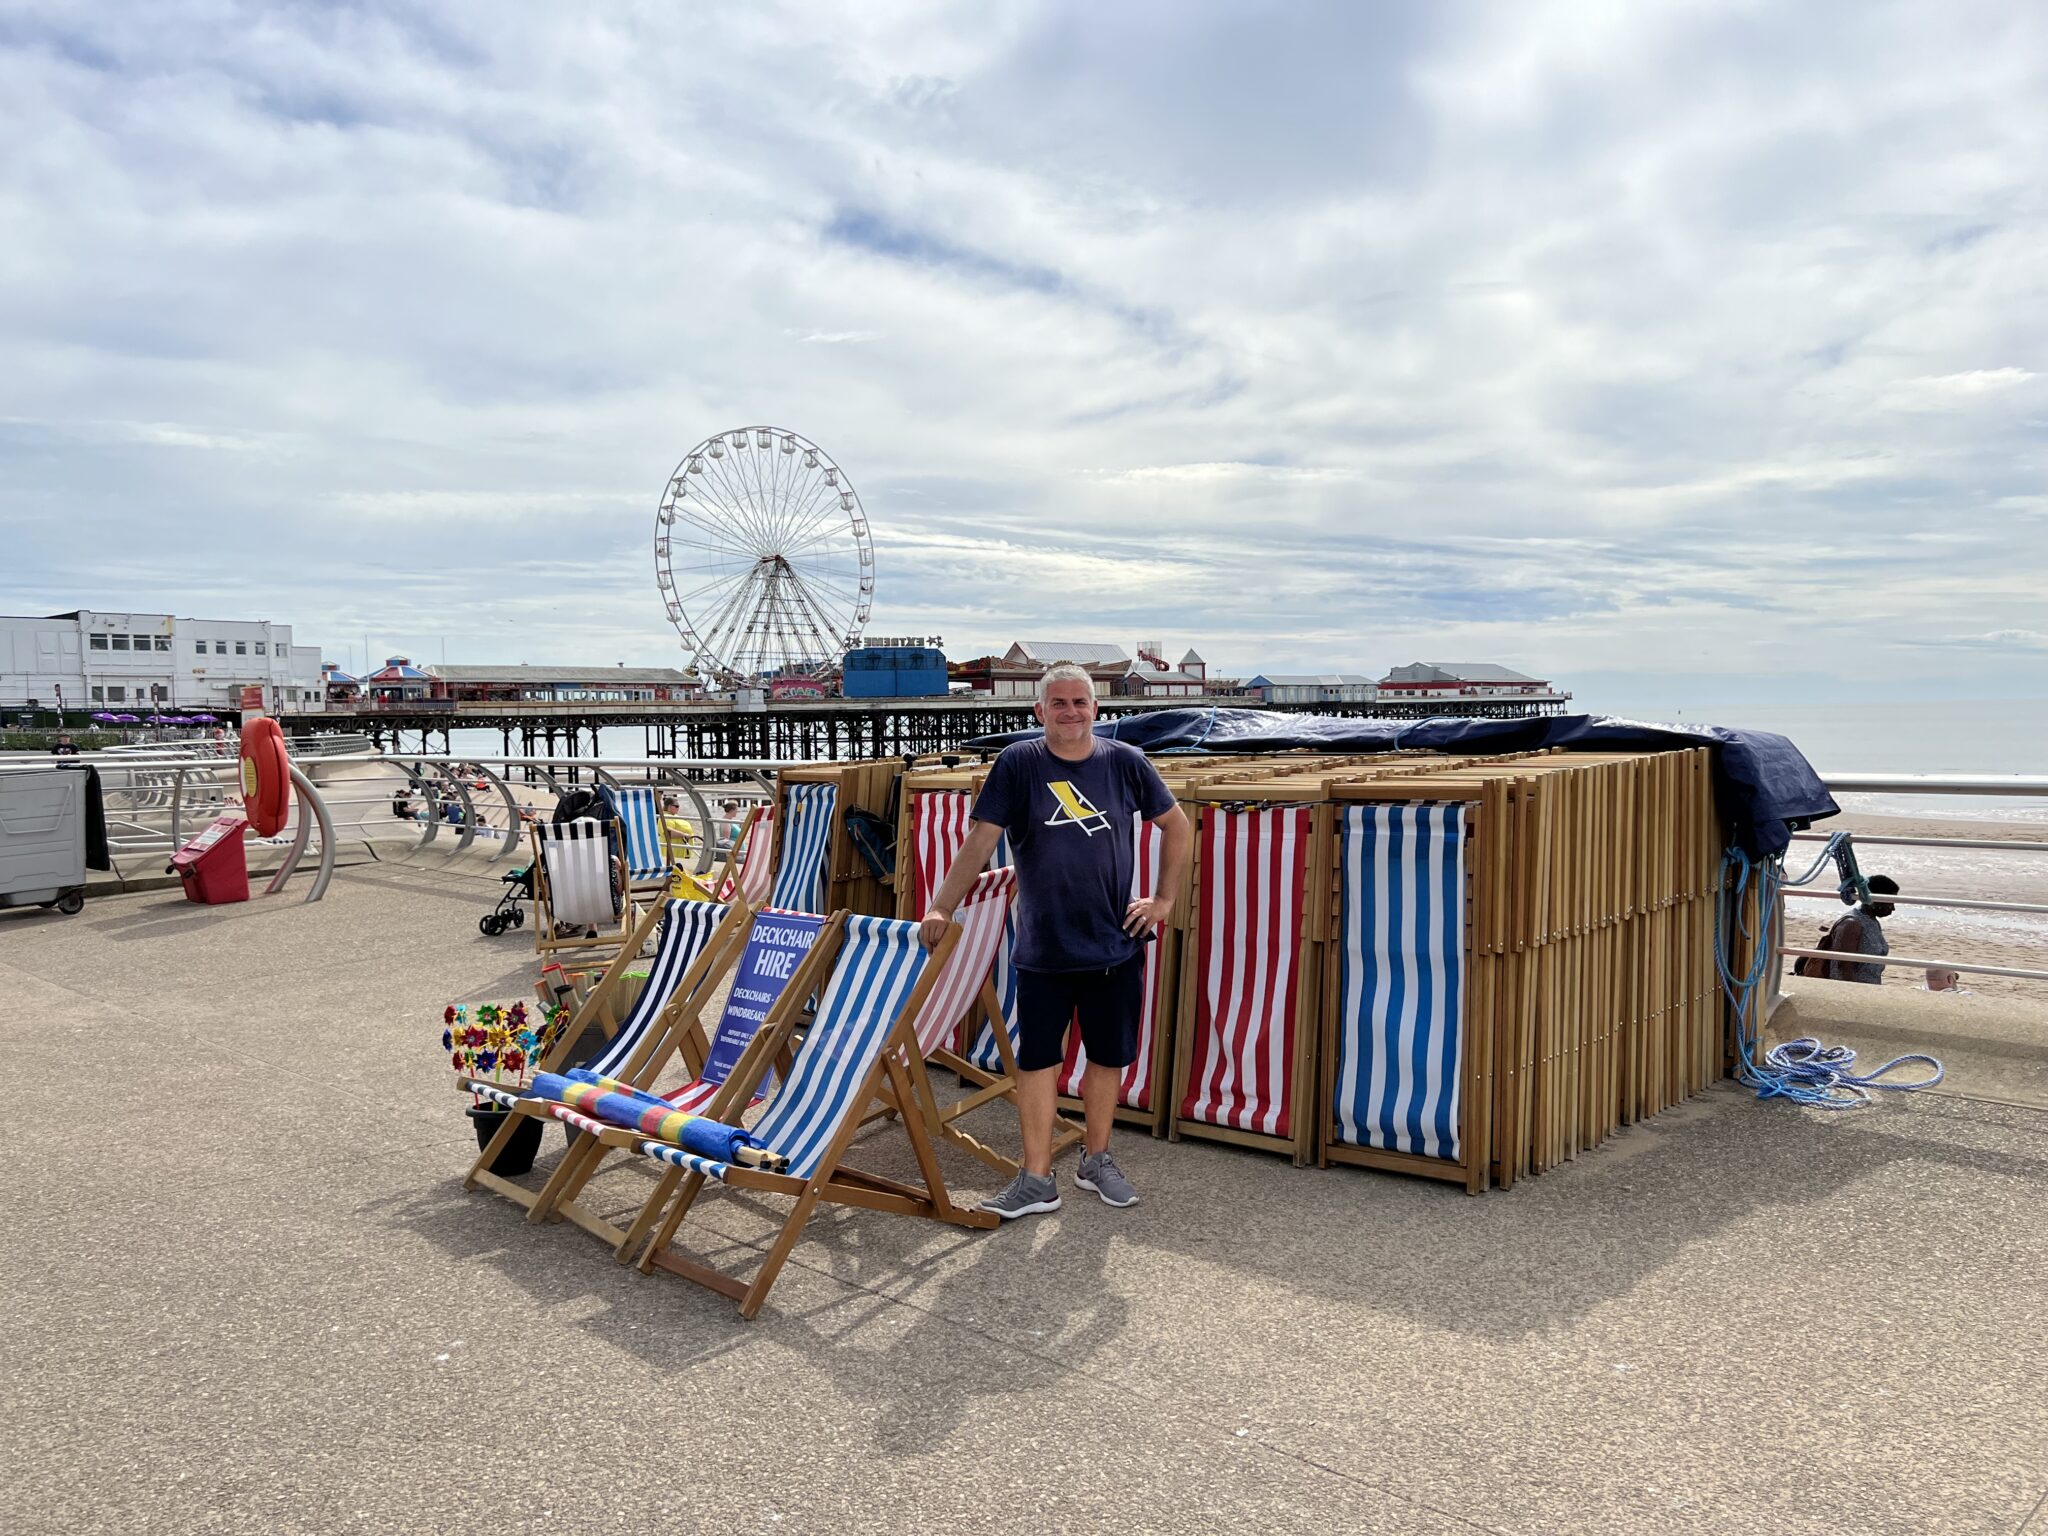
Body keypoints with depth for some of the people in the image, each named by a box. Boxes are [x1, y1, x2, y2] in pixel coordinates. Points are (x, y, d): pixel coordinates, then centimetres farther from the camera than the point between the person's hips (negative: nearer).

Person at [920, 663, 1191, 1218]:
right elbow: (980, 840, -10)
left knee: (1109, 1056, 13)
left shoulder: (1125, 762, -1)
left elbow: (1178, 826, 10)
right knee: (1037, 1059, 4)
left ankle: (1096, 1160, 32)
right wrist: (941, 907, -18)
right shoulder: (1018, 764, -6)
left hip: (1116, 944, 2)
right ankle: (1037, 1179, 16)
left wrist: (1164, 900, 5)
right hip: (1042, 948, -1)